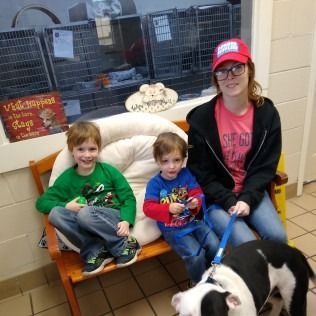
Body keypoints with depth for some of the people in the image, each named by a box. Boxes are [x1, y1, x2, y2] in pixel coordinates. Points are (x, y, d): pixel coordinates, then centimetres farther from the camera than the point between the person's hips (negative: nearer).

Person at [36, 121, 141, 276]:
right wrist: (66, 206, -11)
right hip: (88, 228, 3)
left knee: (85, 213, -33)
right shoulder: (67, 178, 6)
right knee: (55, 213, -21)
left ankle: (125, 243, -14)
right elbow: (41, 202, 6)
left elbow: (128, 198, -2)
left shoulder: (108, 170, 0)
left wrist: (126, 221, -20)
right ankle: (95, 250, -18)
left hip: (113, 220, -3)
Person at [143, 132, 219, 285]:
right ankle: (198, 283, 14)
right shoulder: (155, 183, -10)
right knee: (196, 255, -18)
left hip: (194, 222, 4)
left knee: (215, 246, -9)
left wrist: (195, 202, -25)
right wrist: (169, 208, -30)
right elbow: (148, 208, -15)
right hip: (173, 230, -4)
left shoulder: (186, 175, -1)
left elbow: (197, 194, -1)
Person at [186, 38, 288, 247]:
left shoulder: (267, 113, -5)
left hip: (252, 191, 3)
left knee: (277, 236, -15)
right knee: (247, 245, -20)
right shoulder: (202, 118, -14)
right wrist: (228, 201, -17)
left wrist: (247, 199, -15)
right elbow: (200, 173, -9)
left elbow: (266, 167, -3)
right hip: (216, 197, -3)